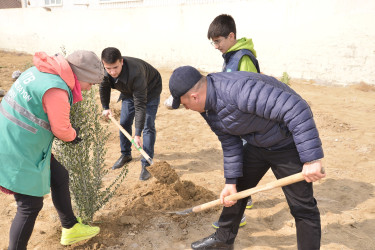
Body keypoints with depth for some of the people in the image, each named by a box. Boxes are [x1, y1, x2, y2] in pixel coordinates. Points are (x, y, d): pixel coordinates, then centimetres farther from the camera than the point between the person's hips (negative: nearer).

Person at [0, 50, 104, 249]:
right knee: (30, 206, 1)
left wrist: (70, 133, 9)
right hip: (19, 153, -10)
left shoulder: (41, 72, 5)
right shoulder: (56, 90, -25)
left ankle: (71, 229, 36)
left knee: (59, 177, 19)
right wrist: (73, 135, 5)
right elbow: (61, 130, -17)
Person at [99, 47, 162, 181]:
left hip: (150, 90, -6)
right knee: (124, 123, 7)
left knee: (148, 126, -14)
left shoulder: (135, 73, -44)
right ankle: (125, 154, 29)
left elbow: (140, 105, -42)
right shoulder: (104, 71, -25)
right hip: (129, 91, 6)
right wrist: (105, 107, 9)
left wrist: (137, 135, -43)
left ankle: (146, 164, -7)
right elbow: (104, 87, 2)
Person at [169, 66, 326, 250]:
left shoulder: (239, 89, -36)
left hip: (289, 143, -8)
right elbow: (230, 143, 3)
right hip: (256, 144, 9)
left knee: (302, 206, -3)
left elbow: (296, 109, -38)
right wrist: (231, 181, 1)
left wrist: (311, 159, -38)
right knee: (235, 192, 16)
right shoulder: (208, 107, -6)